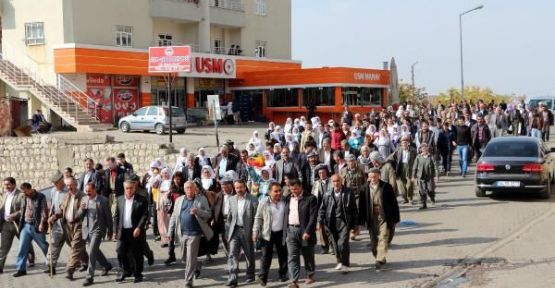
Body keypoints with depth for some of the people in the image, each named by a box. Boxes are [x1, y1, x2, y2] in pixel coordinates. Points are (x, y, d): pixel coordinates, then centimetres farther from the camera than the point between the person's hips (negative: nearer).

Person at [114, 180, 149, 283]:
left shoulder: (141, 200, -5)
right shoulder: (120, 200, 9)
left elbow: (145, 215, -9)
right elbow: (116, 216, 10)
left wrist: (139, 228, -18)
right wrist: (116, 230, 5)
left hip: (135, 232, -4)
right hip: (123, 231, 4)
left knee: (137, 254, 5)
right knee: (121, 252, 3)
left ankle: (138, 274, 17)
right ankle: (125, 271, 22)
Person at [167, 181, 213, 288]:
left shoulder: (202, 200, -1)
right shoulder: (179, 200, 8)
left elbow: (208, 214, -5)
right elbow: (174, 217, 10)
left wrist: (198, 211, -22)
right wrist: (170, 232, 6)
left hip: (194, 234, -4)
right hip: (182, 233, 4)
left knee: (191, 259, -4)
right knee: (184, 258, 15)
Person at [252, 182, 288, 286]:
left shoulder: (285, 202, -1)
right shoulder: (264, 203, -6)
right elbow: (258, 218, -1)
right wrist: (255, 232, -5)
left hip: (281, 233, 2)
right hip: (267, 233, -2)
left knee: (283, 255, 12)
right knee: (266, 256, -1)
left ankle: (283, 274, 29)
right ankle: (262, 277, 6)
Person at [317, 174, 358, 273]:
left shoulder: (348, 193, -1)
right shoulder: (327, 194, 6)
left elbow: (354, 209, 3)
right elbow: (322, 209, 10)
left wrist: (354, 223, 3)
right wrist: (320, 222, 2)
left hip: (344, 221, -3)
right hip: (332, 222, 3)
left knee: (343, 243, -13)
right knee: (336, 244, 8)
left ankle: (345, 264, 0)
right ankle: (340, 262, 27)